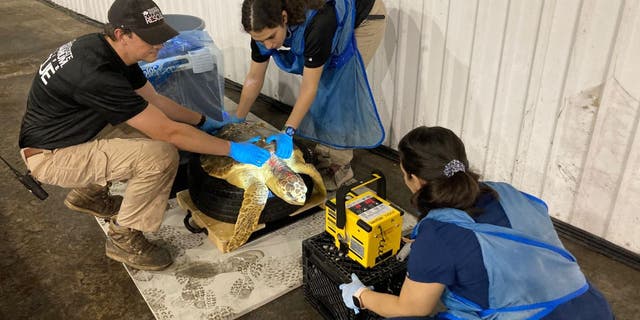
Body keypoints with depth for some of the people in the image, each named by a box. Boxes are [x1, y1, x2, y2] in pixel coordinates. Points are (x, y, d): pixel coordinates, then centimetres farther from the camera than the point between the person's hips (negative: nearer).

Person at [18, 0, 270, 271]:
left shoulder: (113, 50, -5)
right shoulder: (98, 75, -33)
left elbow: (154, 99, 8)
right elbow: (169, 132, -31)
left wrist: (204, 121, 8)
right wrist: (232, 149, -23)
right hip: (50, 156, -9)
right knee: (161, 154, -25)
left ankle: (91, 193, 20)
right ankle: (123, 239, -4)